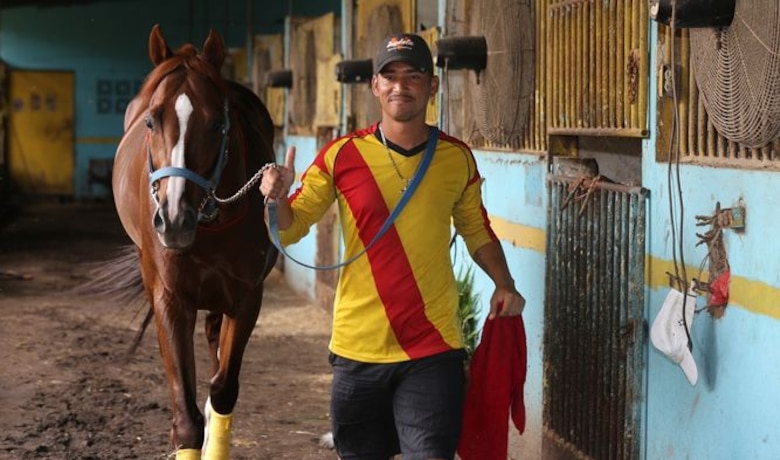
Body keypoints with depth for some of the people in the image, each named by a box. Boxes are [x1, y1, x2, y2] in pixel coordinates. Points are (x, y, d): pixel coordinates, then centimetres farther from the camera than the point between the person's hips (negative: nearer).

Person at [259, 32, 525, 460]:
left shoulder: (458, 159, 2)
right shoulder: (342, 156, -4)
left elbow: (476, 231, 17)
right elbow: (289, 229, 0)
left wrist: (504, 285, 2)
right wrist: (278, 198, -22)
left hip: (433, 349, 0)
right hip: (358, 347, 0)